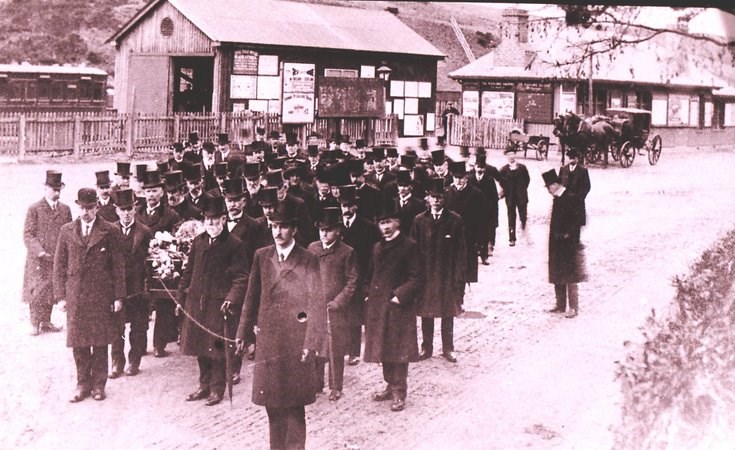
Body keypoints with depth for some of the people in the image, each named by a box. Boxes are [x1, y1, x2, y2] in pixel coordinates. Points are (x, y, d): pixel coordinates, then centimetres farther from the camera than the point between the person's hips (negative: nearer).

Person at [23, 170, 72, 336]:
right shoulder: (34, 209, -3)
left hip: (58, 260, 4)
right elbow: (28, 235, -6)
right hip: (38, 260, -4)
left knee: (51, 291, 8)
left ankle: (46, 322, 18)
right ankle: (35, 324, 5)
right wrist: (39, 251, -20)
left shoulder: (65, 209, 9)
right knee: (37, 292, -3)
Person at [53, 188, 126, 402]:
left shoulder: (110, 231, -1)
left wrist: (118, 296, -3)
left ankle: (99, 384, 15)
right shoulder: (67, 230, 6)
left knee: (100, 342, 4)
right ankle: (83, 384, 15)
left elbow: (118, 265, 0)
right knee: (78, 342, 4)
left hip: (102, 296, -2)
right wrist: (61, 295, 2)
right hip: (75, 295, 2)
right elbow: (59, 264, 8)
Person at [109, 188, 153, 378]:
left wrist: (148, 284, -5)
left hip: (138, 286, 0)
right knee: (116, 327, 3)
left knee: (138, 327, 7)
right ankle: (117, 362, 14)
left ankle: (134, 361, 19)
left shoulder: (144, 232, 1)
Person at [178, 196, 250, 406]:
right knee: (200, 346, 12)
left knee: (217, 348, 0)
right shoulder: (198, 242, 8)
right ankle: (204, 385, 26)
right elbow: (189, 271, 15)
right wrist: (182, 295, 11)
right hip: (196, 301, 5)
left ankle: (217, 389, 13)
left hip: (219, 303, -5)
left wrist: (232, 298, -20)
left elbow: (241, 277, -9)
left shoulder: (234, 245, -8)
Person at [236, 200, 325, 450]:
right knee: (272, 401, 9)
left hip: (296, 340, -3)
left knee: (295, 404, 1)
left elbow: (317, 303, -8)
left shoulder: (308, 259, -4)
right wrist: (244, 333, 8)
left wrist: (312, 342, -13)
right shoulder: (261, 256, 8)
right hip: (268, 338, 4)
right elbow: (252, 297, 11)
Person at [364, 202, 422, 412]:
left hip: (399, 307, -7)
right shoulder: (378, 247, 14)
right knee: (384, 348, 13)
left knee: (398, 350, -2)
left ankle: (399, 393, 5)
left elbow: (416, 278, -12)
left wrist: (400, 296, -18)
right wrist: (370, 294, 9)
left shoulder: (409, 246, -8)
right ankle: (391, 385, 26)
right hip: (377, 306, 7)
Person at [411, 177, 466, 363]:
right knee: (426, 313, 9)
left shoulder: (455, 220, -3)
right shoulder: (419, 221, 1)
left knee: (448, 313, 9)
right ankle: (426, 348, 20)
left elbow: (461, 250, -3)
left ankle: (448, 348, 21)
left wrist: (460, 276, -6)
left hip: (448, 275, -1)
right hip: (425, 274, 1)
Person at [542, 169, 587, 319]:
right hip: (556, 244, 9)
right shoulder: (557, 199, 11)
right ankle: (561, 305, 23)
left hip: (568, 244, -9)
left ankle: (573, 308, 3)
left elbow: (579, 218, -17)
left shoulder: (572, 198, -15)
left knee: (570, 277, -3)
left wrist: (568, 233, -18)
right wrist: (554, 235, 10)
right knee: (557, 277, 13)